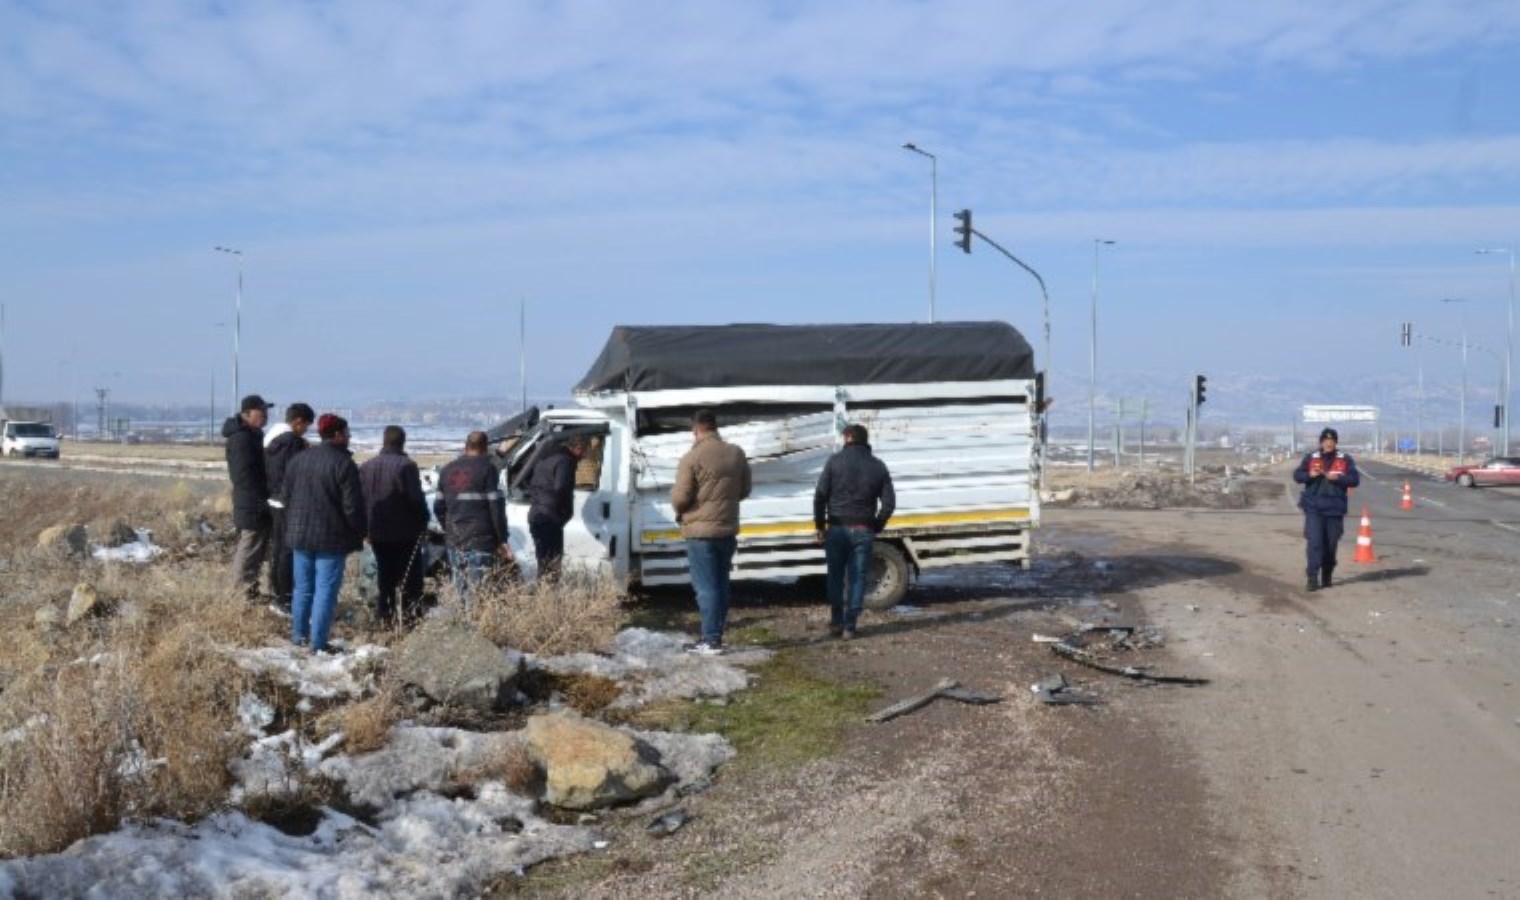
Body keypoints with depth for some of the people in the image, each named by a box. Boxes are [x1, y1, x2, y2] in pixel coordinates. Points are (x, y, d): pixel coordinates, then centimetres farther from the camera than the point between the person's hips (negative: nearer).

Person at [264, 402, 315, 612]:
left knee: (277, 548, 16)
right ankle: (285, 600, -1)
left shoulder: (271, 438, 12)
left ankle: (277, 595, 24)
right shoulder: (292, 441, -17)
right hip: (289, 504, -10)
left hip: (274, 501, 10)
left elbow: (267, 471, 16)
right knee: (288, 551, -4)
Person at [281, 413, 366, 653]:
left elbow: (285, 496, 13)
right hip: (331, 538, -6)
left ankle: (298, 635, 24)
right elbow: (352, 506, -15)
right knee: (325, 590, -2)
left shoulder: (298, 460, 6)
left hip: (300, 534, 6)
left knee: (302, 588, 17)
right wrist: (361, 532, -2)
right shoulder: (344, 464, -14)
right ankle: (318, 643, -2)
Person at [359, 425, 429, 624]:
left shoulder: (366, 467, 5)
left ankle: (384, 611, 15)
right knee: (411, 576, 3)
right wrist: (423, 521, -2)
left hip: (377, 533, 5)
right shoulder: (406, 466, -13)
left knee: (384, 574, 14)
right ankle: (409, 610, -1)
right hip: (406, 532, -5)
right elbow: (416, 498, -16)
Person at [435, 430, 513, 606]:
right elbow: (496, 507, -10)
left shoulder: (447, 470, 13)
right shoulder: (487, 469, -6)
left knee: (462, 594, 11)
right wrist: (502, 540, -6)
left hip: (455, 542, 6)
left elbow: (439, 507, 15)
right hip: (481, 542, -6)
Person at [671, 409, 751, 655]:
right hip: (728, 529, 6)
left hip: (701, 530, -6)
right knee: (721, 584, 14)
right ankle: (716, 634, 19)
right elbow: (744, 490, 12)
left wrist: (681, 512, 7)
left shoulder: (692, 457, -15)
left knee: (705, 586, -2)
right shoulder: (736, 454, 4)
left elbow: (679, 498, -14)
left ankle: (711, 640, -3)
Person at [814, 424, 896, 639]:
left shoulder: (835, 461, -2)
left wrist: (820, 526, 0)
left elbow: (820, 496, -7)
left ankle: (836, 623, 14)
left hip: (837, 528, -1)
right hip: (863, 531, 1)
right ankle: (850, 626, 3)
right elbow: (889, 503, 1)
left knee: (836, 577, 12)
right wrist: (876, 528, 9)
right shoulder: (878, 466, 6)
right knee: (857, 578, 5)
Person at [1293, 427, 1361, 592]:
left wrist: (1337, 478, -17)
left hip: (1334, 508, 1)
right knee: (1314, 542, -11)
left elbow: (1355, 479, -2)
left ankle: (1327, 578, 22)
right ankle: (1313, 578, -12)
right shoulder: (1310, 458, 6)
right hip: (1313, 507, -1)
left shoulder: (1345, 460, 5)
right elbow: (1297, 475, 5)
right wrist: (1309, 475, -15)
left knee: (1331, 545, 7)